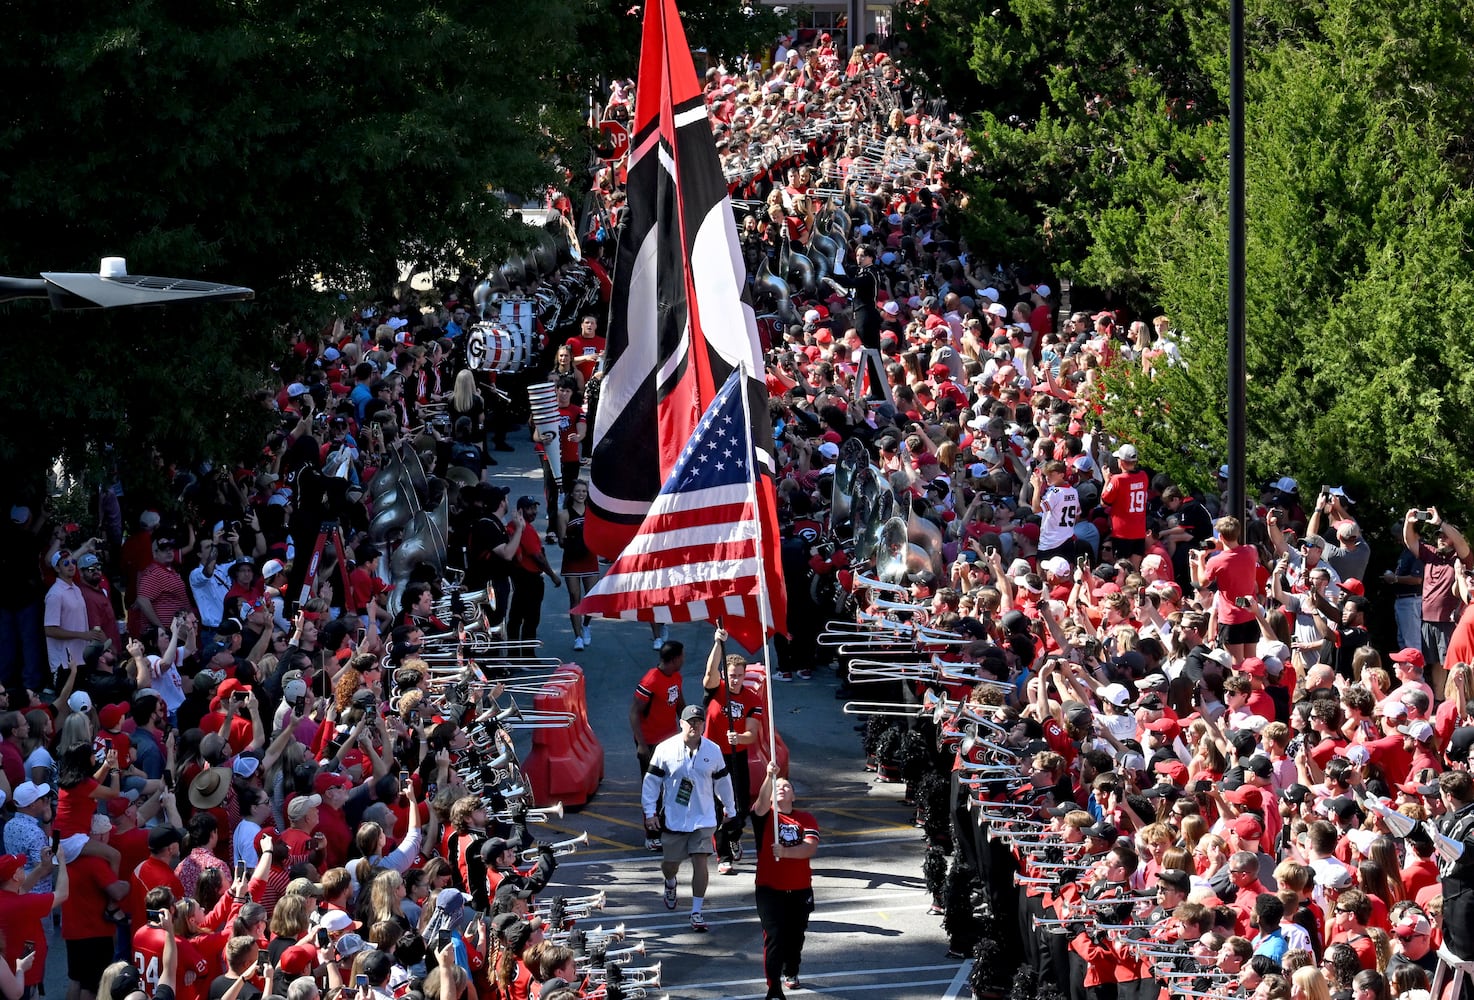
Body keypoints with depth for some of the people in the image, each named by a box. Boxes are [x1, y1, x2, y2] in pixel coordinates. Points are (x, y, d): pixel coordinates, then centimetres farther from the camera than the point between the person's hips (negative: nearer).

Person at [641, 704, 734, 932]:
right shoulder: (665, 749, -8)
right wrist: (650, 812, -5)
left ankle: (696, 912, -3)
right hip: (673, 818, 0)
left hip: (703, 818, 0)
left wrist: (730, 809, 20)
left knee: (700, 862, -10)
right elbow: (652, 780, -2)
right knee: (671, 863, 12)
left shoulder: (713, 751, -2)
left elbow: (722, 781, 12)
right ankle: (670, 884, 49)